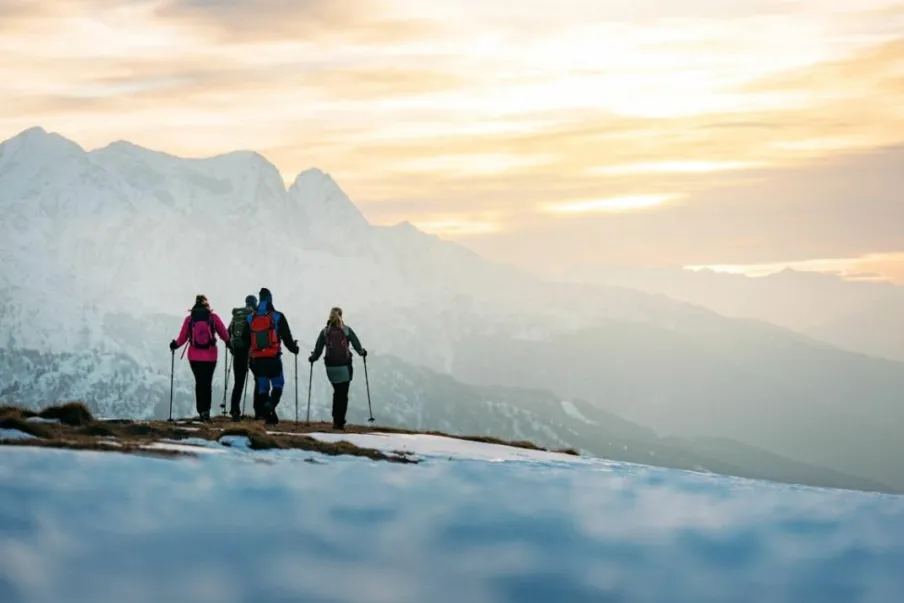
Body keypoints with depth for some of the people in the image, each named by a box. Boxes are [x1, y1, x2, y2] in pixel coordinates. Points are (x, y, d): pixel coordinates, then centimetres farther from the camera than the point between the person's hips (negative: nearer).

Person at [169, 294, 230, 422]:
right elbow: (224, 335, 2)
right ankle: (206, 410, -8)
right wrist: (229, 342, 22)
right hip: (210, 357, -1)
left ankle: (201, 411, 7)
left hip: (194, 357, 1)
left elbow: (182, 338, 2)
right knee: (208, 383, 6)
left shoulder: (189, 319, -2)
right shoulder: (213, 317, -4)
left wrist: (175, 344, 21)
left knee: (199, 382, 12)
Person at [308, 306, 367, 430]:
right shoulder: (347, 330, -2)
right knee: (343, 394, 3)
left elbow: (318, 350, -2)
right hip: (344, 366, -2)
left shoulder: (325, 332, 1)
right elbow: (357, 346, -2)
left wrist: (312, 358, 17)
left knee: (337, 392, 21)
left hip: (330, 367, 2)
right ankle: (339, 422, -4)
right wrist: (362, 352, 18)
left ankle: (336, 419, 19)